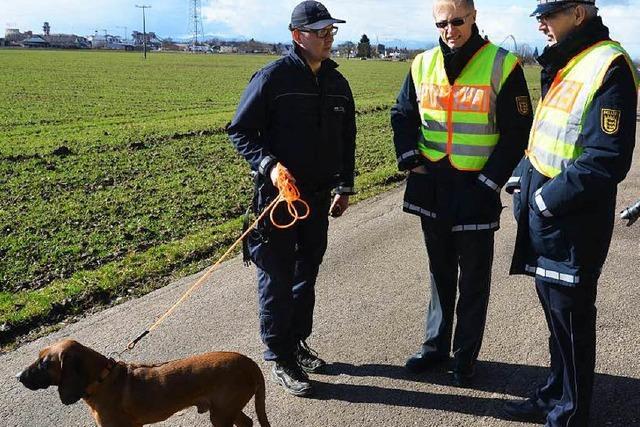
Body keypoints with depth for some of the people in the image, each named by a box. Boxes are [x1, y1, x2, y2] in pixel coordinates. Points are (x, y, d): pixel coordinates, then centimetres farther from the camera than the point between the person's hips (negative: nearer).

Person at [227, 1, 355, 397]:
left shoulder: (337, 83, 8)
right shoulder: (273, 77, -11)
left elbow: (347, 139, 17)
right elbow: (240, 131, -8)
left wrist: (345, 186, 15)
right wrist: (268, 165, -22)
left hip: (318, 195, 6)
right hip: (277, 192, -6)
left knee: (307, 271, 16)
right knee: (278, 277, 1)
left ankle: (298, 342, 32)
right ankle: (281, 358, 14)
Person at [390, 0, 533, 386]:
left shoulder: (502, 65, -8)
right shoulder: (423, 65, 5)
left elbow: (517, 130, -7)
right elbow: (402, 115, 14)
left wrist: (490, 180, -11)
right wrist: (409, 159, 0)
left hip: (475, 190, -4)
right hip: (432, 186, 4)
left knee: (473, 280, 7)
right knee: (441, 272, 17)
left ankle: (466, 355, 22)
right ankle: (436, 344, 31)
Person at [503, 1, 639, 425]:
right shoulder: (562, 65, 13)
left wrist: (550, 198, -18)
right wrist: (523, 177, 8)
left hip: (572, 222, -9)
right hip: (545, 216, 9)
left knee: (571, 321, 5)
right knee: (555, 314, 20)